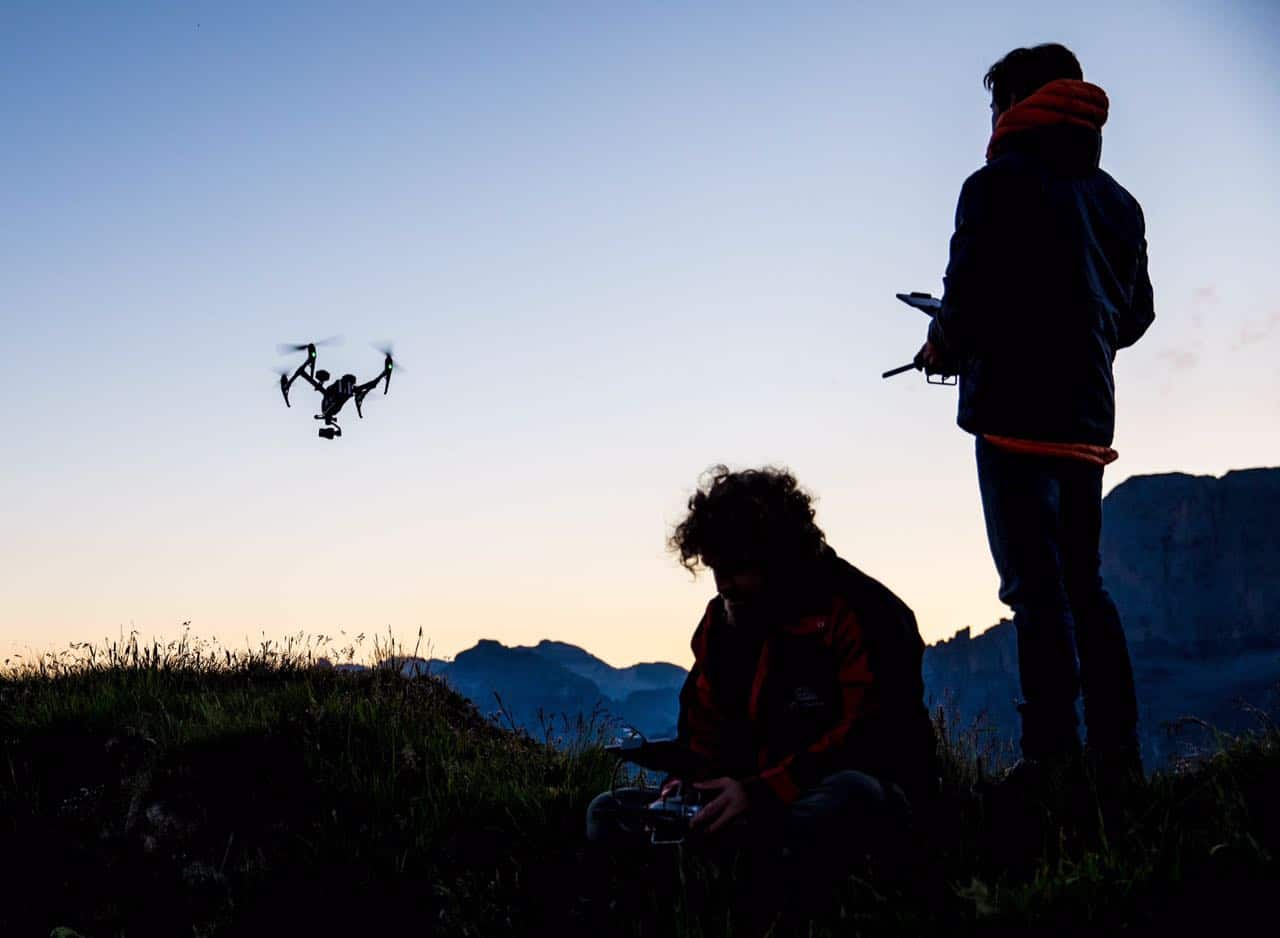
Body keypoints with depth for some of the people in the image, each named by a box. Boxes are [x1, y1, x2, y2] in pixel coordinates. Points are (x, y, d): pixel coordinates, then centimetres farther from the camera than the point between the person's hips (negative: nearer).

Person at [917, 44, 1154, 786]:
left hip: (1016, 412, -6)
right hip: (1089, 418, 7)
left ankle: (1053, 757, -10)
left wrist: (943, 349, 7)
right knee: (1085, 585, 12)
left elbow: (969, 299, -13)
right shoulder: (1119, 201, 16)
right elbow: (1136, 314, 18)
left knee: (1038, 586, -8)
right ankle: (1118, 758, 11)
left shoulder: (999, 185, -4)